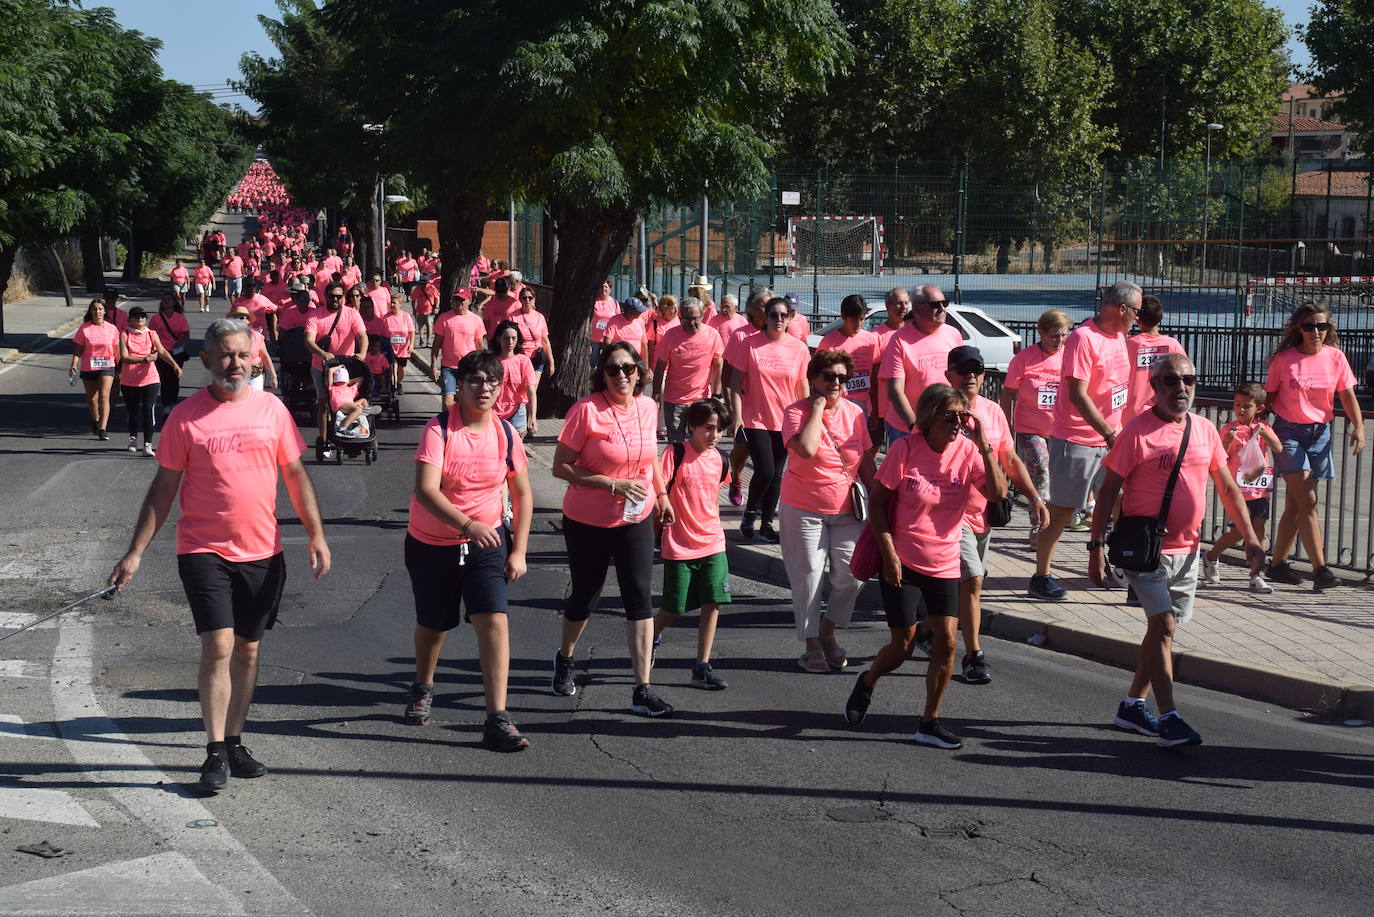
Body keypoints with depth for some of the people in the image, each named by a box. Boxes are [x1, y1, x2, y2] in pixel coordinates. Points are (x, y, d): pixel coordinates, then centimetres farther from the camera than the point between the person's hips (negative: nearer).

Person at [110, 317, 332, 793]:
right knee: (218, 647, -12)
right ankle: (215, 753, -2)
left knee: (247, 651, 11)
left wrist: (316, 535, 4)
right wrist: (135, 552, -3)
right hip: (205, 551, -3)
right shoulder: (187, 416, -4)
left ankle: (234, 742, 24)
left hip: (263, 552, 3)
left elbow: (295, 475, 10)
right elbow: (164, 487, 0)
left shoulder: (272, 409, 3)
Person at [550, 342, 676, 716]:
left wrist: (661, 493, 13)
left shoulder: (647, 407, -1)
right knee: (585, 597, 13)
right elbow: (561, 467, -18)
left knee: (639, 599, -4)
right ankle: (565, 659, 43)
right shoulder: (586, 410, -18)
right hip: (588, 522, -3)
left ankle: (642, 690, -1)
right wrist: (613, 484, -23)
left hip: (636, 519, 3)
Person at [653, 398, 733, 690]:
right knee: (675, 609, 4)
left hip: (713, 544, 4)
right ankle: (651, 636, 36)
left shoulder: (718, 459, 6)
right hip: (679, 545, -4)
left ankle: (702, 667, 3)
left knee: (712, 603, -4)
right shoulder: (675, 454, -11)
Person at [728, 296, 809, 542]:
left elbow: (803, 388, 8)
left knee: (776, 474, 8)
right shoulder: (750, 343, -6)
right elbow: (736, 382, -3)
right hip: (755, 419, -3)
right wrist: (737, 415, -10)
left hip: (786, 421, 3)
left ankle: (766, 523, 21)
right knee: (765, 471, -11)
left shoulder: (799, 348, 1)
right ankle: (750, 512, 14)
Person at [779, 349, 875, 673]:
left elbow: (866, 463, 10)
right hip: (803, 510, -4)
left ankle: (828, 631, 24)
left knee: (852, 574, 1)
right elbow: (806, 449, -32)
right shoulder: (796, 412, -12)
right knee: (809, 577, 3)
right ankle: (811, 643, 19)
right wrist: (818, 407, -22)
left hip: (847, 511, 4)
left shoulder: (854, 413, 1)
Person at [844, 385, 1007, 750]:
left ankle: (930, 722, 10)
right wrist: (889, 553, -13)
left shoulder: (967, 451, -4)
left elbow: (998, 493, -17)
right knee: (903, 645, 2)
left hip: (944, 565, 3)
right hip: (902, 562, -3)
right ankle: (868, 680, 35)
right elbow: (877, 502, -8)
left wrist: (983, 445, -23)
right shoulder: (905, 449, -13)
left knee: (946, 641, -4)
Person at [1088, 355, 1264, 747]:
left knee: (1162, 628, 13)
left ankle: (1133, 704, 25)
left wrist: (1249, 537, 9)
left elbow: (1227, 487, 14)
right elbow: (1108, 491, -9)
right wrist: (1097, 545, -14)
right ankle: (1168, 718, -12)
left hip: (1187, 550, 6)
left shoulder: (1204, 430, 6)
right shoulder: (1137, 432, -11)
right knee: (1163, 624, -14)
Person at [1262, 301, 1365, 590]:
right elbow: (1269, 395, 2)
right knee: (1308, 502, -12)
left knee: (1295, 505, 9)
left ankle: (1278, 564, 20)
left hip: (1320, 433, 4)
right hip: (1288, 432, -4)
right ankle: (1320, 569, -14)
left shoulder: (1335, 357, 1)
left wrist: (1358, 426, -10)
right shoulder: (1284, 359, -6)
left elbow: (1347, 395, 2)